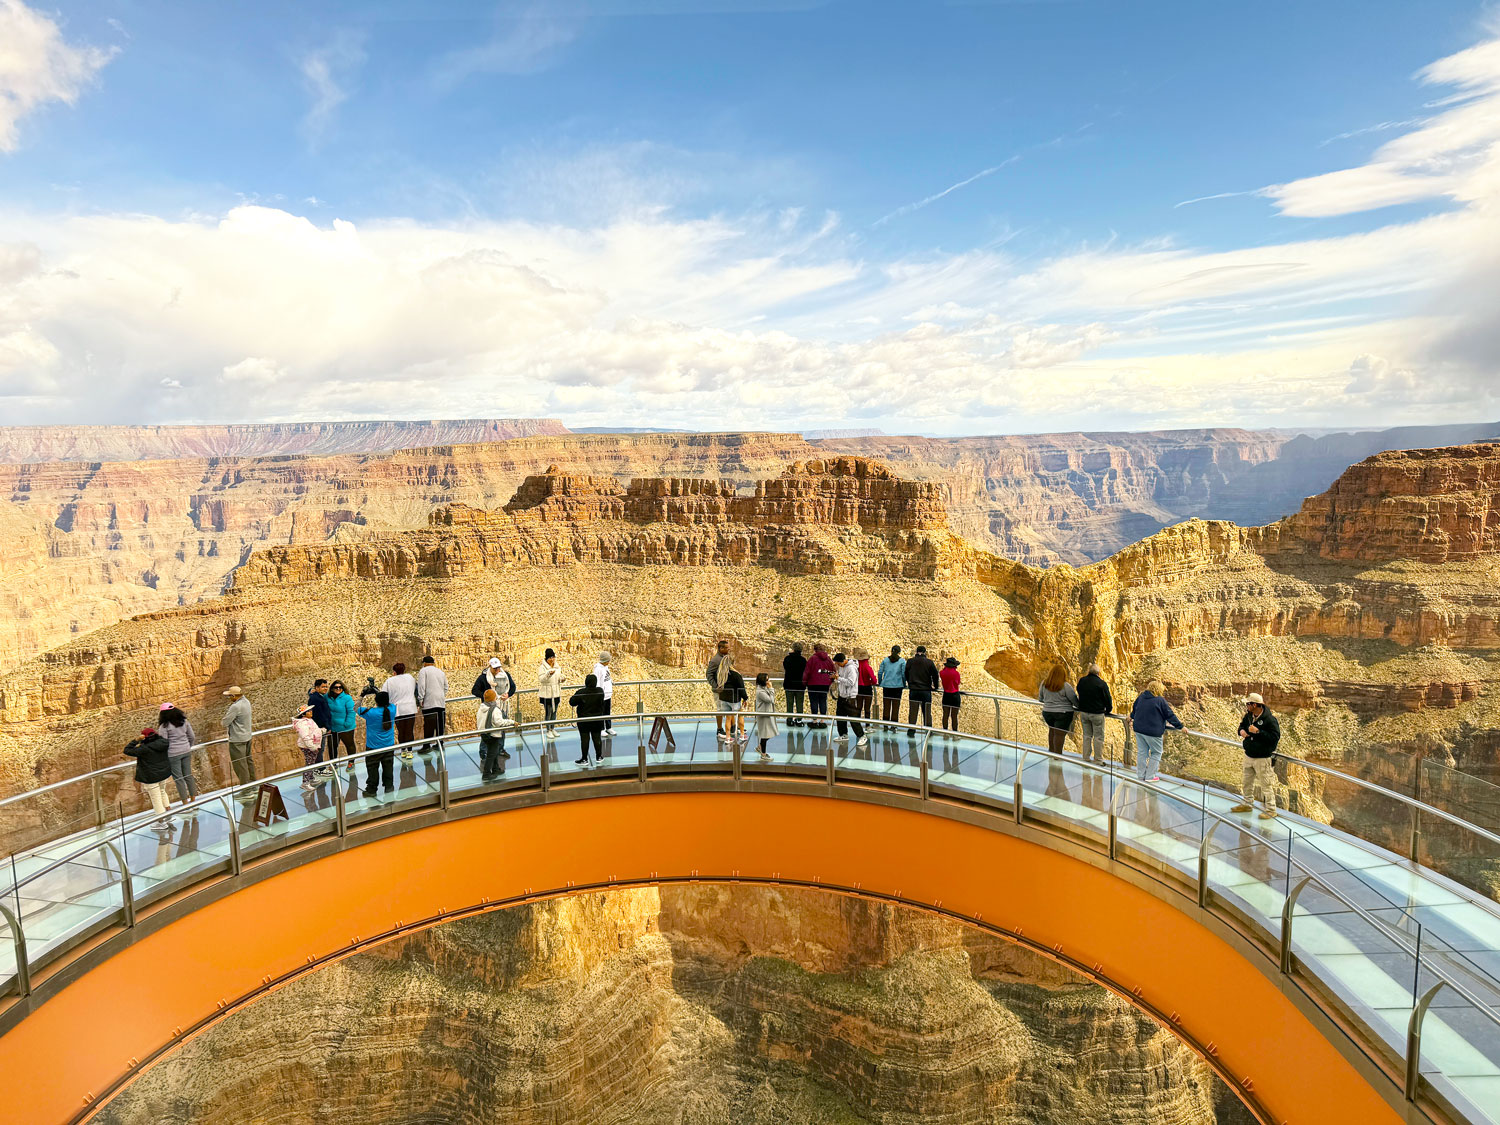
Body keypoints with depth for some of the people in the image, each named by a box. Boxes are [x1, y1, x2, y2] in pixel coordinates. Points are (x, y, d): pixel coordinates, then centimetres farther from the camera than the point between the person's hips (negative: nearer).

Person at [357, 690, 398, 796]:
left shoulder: (370, 712, -21)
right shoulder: (392, 709, -11)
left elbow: (355, 709, -5)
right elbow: (387, 702, 13)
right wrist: (378, 693, 7)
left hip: (373, 747, -4)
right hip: (389, 745, 4)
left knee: (372, 768, 9)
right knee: (388, 767, 15)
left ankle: (371, 790, 17)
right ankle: (389, 786, 23)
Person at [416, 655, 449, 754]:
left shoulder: (423, 671, 0)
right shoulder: (441, 672, 18)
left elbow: (421, 686, -10)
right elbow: (446, 687, 18)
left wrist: (420, 699, -8)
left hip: (429, 702, -5)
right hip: (441, 702, 5)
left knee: (428, 725, -6)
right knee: (440, 724, 9)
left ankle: (426, 746, -7)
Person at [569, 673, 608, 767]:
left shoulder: (581, 692, -19)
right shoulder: (600, 691, -7)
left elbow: (572, 702, -12)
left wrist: (571, 697, 9)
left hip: (584, 720, -3)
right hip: (597, 720, 3)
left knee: (584, 739, 4)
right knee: (597, 738, 12)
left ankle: (584, 759, 10)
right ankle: (599, 757, 22)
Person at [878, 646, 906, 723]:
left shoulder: (885, 660, 7)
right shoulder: (902, 661, 0)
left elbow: (880, 673, 5)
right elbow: (904, 674, -3)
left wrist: (880, 683, 16)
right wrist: (904, 684, 10)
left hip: (886, 685, 2)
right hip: (897, 686, -2)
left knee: (886, 706, 6)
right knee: (895, 707, 4)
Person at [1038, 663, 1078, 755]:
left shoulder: (1044, 684, -4)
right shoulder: (1065, 686, -17)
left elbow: (1040, 698, 11)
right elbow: (1074, 700, -8)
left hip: (1047, 712, 5)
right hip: (1063, 713, -4)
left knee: (1052, 730, 21)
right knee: (1060, 734, 2)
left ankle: (1051, 750, 29)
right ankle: (1057, 754, 7)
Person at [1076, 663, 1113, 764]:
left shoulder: (1081, 681, 1)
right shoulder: (1101, 684, -14)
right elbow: (1108, 699, -8)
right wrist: (1107, 711, 8)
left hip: (1083, 713, 5)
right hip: (1097, 714, -5)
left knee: (1086, 736, 14)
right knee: (1098, 737, 6)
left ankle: (1086, 757, 18)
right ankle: (1098, 758, 10)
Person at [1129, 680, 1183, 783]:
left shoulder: (1141, 697, 4)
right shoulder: (1160, 701, -14)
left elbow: (1134, 708, 21)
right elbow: (1170, 715, -8)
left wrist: (1132, 717, 41)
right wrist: (1180, 727, 3)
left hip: (1138, 729, 6)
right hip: (1153, 732, -6)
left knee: (1142, 752, 14)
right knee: (1156, 753, 9)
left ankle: (1140, 775, 21)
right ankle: (1149, 776, 9)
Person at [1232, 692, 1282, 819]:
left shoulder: (1270, 719, -19)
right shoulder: (1248, 716, 4)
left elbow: (1275, 737, -23)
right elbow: (1242, 725, 21)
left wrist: (1258, 731, -29)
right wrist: (1241, 731, -2)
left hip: (1263, 758, -8)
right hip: (1249, 756, 8)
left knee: (1266, 785, 0)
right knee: (1246, 782, 19)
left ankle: (1271, 810, 12)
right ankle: (1247, 804, 35)